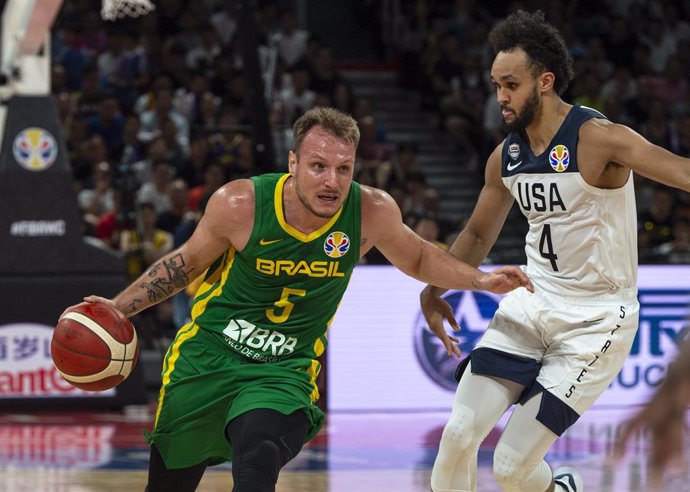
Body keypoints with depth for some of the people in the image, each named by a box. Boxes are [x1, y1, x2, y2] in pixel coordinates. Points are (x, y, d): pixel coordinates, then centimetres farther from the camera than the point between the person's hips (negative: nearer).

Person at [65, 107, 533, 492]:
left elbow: (417, 258, 8)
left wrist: (480, 280, -4)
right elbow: (187, 261, 0)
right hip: (207, 355, 1)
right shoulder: (240, 204, -19)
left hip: (283, 371, -1)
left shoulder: (371, 212, -14)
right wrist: (118, 308, -5)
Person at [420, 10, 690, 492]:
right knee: (460, 432, -9)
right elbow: (478, 235, 21)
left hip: (595, 321, -6)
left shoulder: (597, 139, -18)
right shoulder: (506, 157, 4)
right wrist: (435, 288, 7)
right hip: (531, 306, 6)